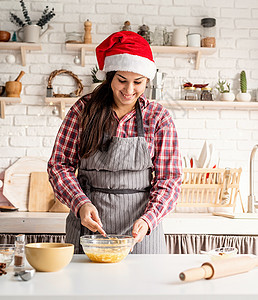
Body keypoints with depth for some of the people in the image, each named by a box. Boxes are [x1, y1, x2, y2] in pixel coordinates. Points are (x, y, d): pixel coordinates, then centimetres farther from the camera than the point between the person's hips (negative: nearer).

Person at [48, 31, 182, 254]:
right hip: (89, 222, 0)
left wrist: (148, 219, -18)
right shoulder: (84, 110, -1)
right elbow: (59, 165, 0)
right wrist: (81, 203, -16)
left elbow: (169, 179, -2)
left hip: (140, 228, 0)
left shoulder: (158, 118, -1)